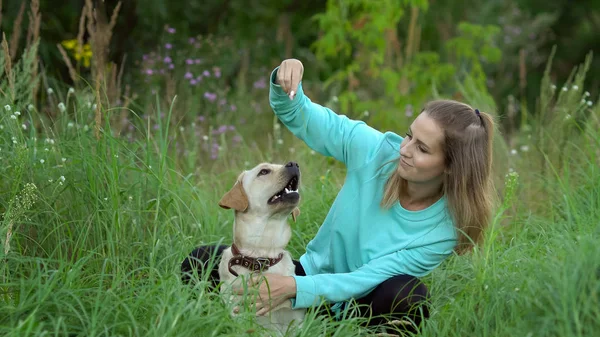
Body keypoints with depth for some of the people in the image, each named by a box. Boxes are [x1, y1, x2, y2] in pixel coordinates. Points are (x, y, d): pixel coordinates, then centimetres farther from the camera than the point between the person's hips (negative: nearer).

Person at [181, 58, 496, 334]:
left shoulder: (443, 229, -22)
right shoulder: (378, 150, -15)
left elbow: (364, 281, -24)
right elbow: (299, 116, -7)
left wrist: (294, 287, -38)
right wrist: (284, 84, -30)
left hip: (360, 308, -2)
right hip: (313, 271, 3)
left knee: (407, 294, -39)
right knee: (203, 261, -18)